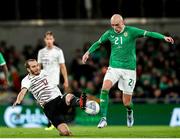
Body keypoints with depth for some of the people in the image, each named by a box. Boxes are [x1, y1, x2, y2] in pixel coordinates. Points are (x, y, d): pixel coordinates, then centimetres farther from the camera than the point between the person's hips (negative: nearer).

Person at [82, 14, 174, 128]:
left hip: (129, 69, -2)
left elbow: (149, 34, -14)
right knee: (105, 88, -25)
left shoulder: (131, 31, -7)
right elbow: (98, 43, 21)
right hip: (113, 67, 2)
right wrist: (88, 52, 10)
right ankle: (103, 119, -20)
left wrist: (163, 37, -26)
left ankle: (130, 112, 39)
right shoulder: (109, 33, 4)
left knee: (127, 102, 1)